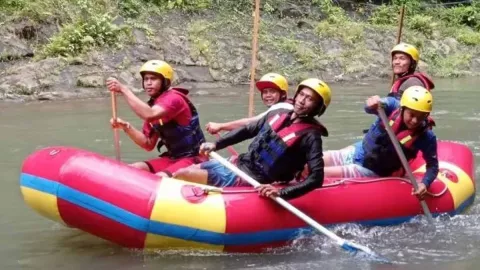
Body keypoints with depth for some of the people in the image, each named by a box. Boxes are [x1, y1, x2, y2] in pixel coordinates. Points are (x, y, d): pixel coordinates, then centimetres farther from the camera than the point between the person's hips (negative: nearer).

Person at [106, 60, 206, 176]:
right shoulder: (152, 105, 10)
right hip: (172, 158, 9)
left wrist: (124, 89, -29)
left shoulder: (174, 98, -16)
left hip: (193, 159, -9)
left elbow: (149, 115, -36)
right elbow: (149, 144, 9)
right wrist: (126, 127, -5)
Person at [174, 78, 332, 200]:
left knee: (183, 176, -14)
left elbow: (317, 178, -24)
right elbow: (248, 130, 15)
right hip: (237, 164, 7)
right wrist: (216, 145, 6)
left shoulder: (310, 136, -18)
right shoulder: (277, 114, 3)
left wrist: (282, 192, -34)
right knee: (186, 170, 8)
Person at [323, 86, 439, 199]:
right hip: (358, 152, 4)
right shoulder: (393, 105, -17)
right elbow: (370, 107, -34)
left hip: (371, 171, -4)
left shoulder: (426, 137, -21)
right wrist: (372, 105, -57)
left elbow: (433, 165, -12)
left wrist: (424, 184, -30)